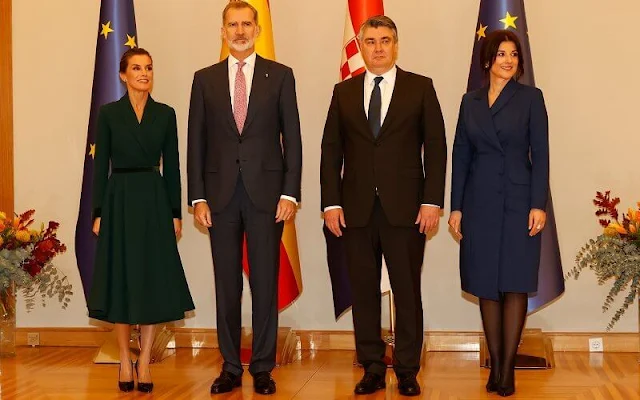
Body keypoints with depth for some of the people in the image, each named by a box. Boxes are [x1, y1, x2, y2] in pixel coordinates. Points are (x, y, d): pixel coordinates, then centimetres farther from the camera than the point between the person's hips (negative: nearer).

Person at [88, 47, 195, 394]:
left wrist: (176, 213, 2)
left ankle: (144, 361, 9)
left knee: (153, 280, 1)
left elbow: (172, 166, 6)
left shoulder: (165, 114, 6)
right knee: (120, 279, 3)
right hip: (119, 201, -1)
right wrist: (98, 213, -4)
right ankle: (124, 360, 15)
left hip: (154, 200, 1)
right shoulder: (108, 113, 3)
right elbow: (100, 165, 1)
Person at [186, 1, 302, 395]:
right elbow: (196, 142, 7)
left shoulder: (280, 75, 4)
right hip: (221, 194, 2)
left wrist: (290, 193, -6)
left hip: (266, 192, -1)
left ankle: (263, 367, 12)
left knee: (265, 283, 3)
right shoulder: (205, 79, 9)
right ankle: (230, 367, 16)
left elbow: (292, 138, 2)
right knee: (227, 285, 7)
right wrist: (198, 197, 0)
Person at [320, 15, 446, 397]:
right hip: (357, 209, 2)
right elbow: (331, 150, 8)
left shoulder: (421, 88, 4)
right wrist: (331, 203, 0)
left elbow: (435, 147, 0)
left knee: (407, 291, 3)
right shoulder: (344, 92, 10)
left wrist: (433, 201, -7)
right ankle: (373, 369, 17)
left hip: (405, 208, -2)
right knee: (364, 291, 6)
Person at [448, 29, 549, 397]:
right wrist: (456, 207, 4)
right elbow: (461, 156, 9)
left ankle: (508, 369, 4)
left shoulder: (530, 98, 1)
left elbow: (540, 154, -4)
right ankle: (495, 367, 13)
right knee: (486, 286, 5)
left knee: (515, 285, -2)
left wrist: (539, 204, -11)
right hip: (480, 204, 3)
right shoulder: (470, 102, 10)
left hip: (518, 202, -3)